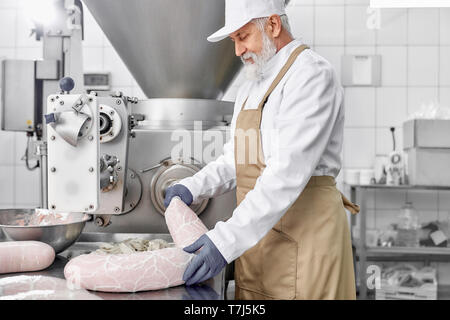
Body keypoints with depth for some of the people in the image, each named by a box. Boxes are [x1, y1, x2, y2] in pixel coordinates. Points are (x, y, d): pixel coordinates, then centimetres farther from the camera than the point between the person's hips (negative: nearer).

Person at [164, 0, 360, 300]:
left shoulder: (313, 75, -13)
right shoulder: (251, 88, 17)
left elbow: (288, 174, -23)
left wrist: (226, 240, -27)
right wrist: (192, 187, 1)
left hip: (305, 234, -8)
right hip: (257, 236, 8)